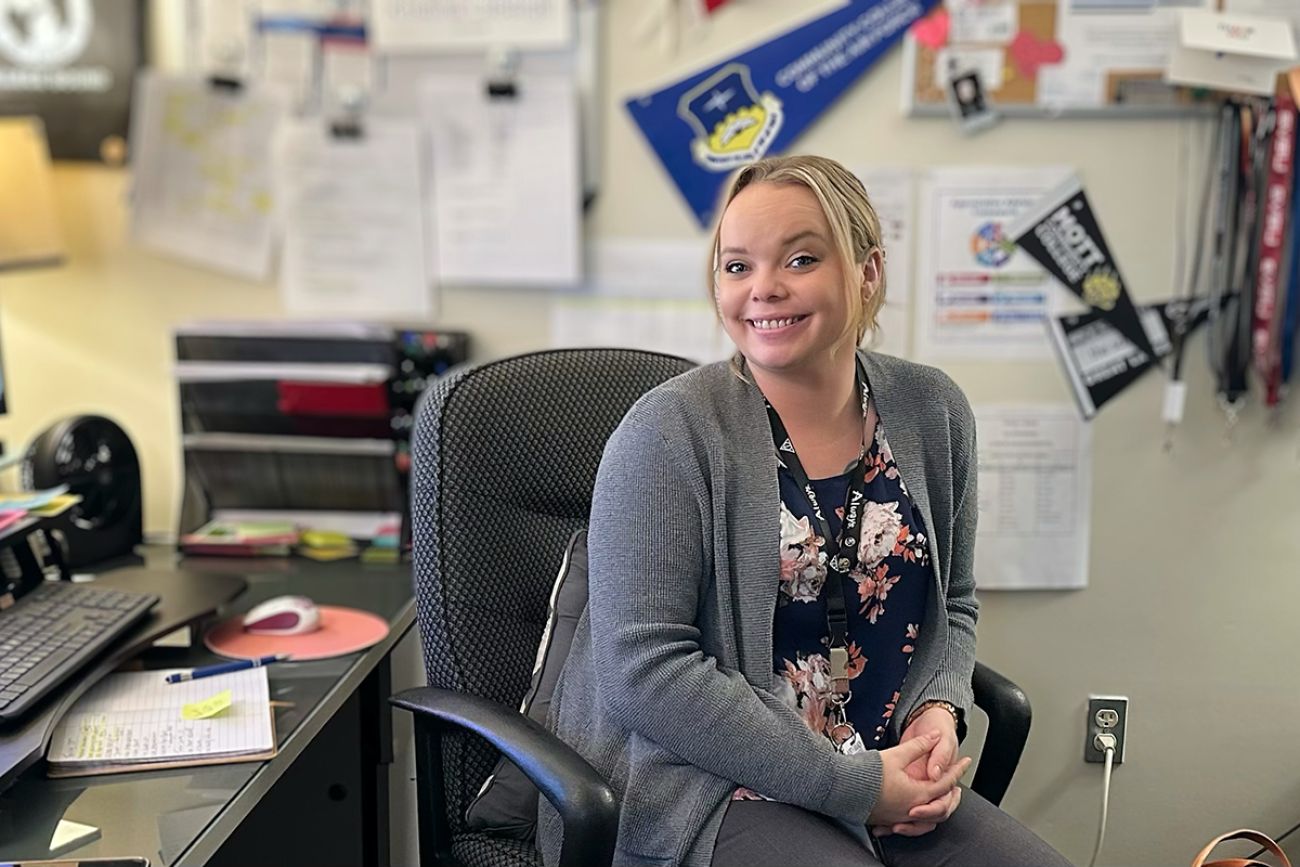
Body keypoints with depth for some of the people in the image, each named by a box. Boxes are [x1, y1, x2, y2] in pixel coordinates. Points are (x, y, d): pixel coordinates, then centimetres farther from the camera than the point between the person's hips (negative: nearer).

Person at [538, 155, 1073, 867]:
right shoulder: (670, 431, -14)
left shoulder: (932, 413, 3)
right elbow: (644, 668, -18)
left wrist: (939, 713, -5)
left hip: (886, 778, 6)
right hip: (695, 789, -5)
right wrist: (854, 784, -18)